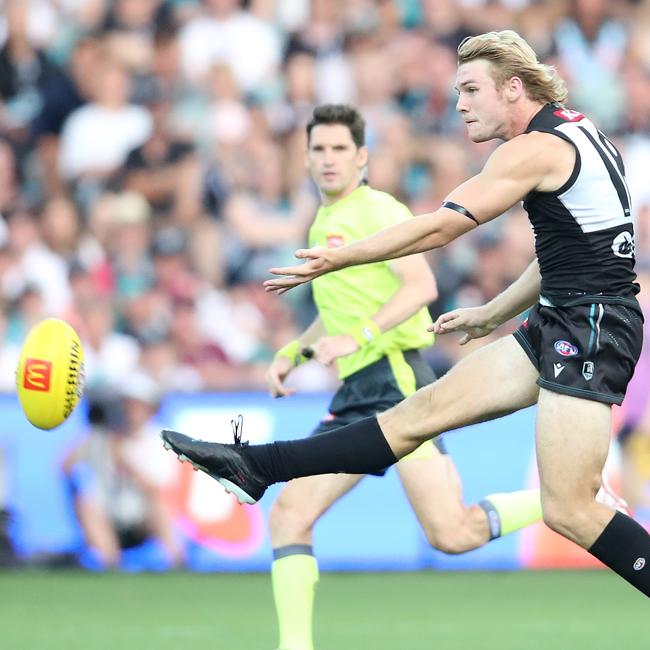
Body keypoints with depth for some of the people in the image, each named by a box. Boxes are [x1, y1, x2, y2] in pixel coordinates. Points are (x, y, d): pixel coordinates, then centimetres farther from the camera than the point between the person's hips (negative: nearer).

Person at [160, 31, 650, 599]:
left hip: (591, 331, -10)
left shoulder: (535, 149, -15)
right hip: (561, 322, 10)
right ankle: (254, 467, 8)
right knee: (421, 412, 8)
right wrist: (493, 313, 28)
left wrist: (335, 259, -7)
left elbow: (439, 227, -14)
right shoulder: (572, 132, 14)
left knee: (568, 509, -12)